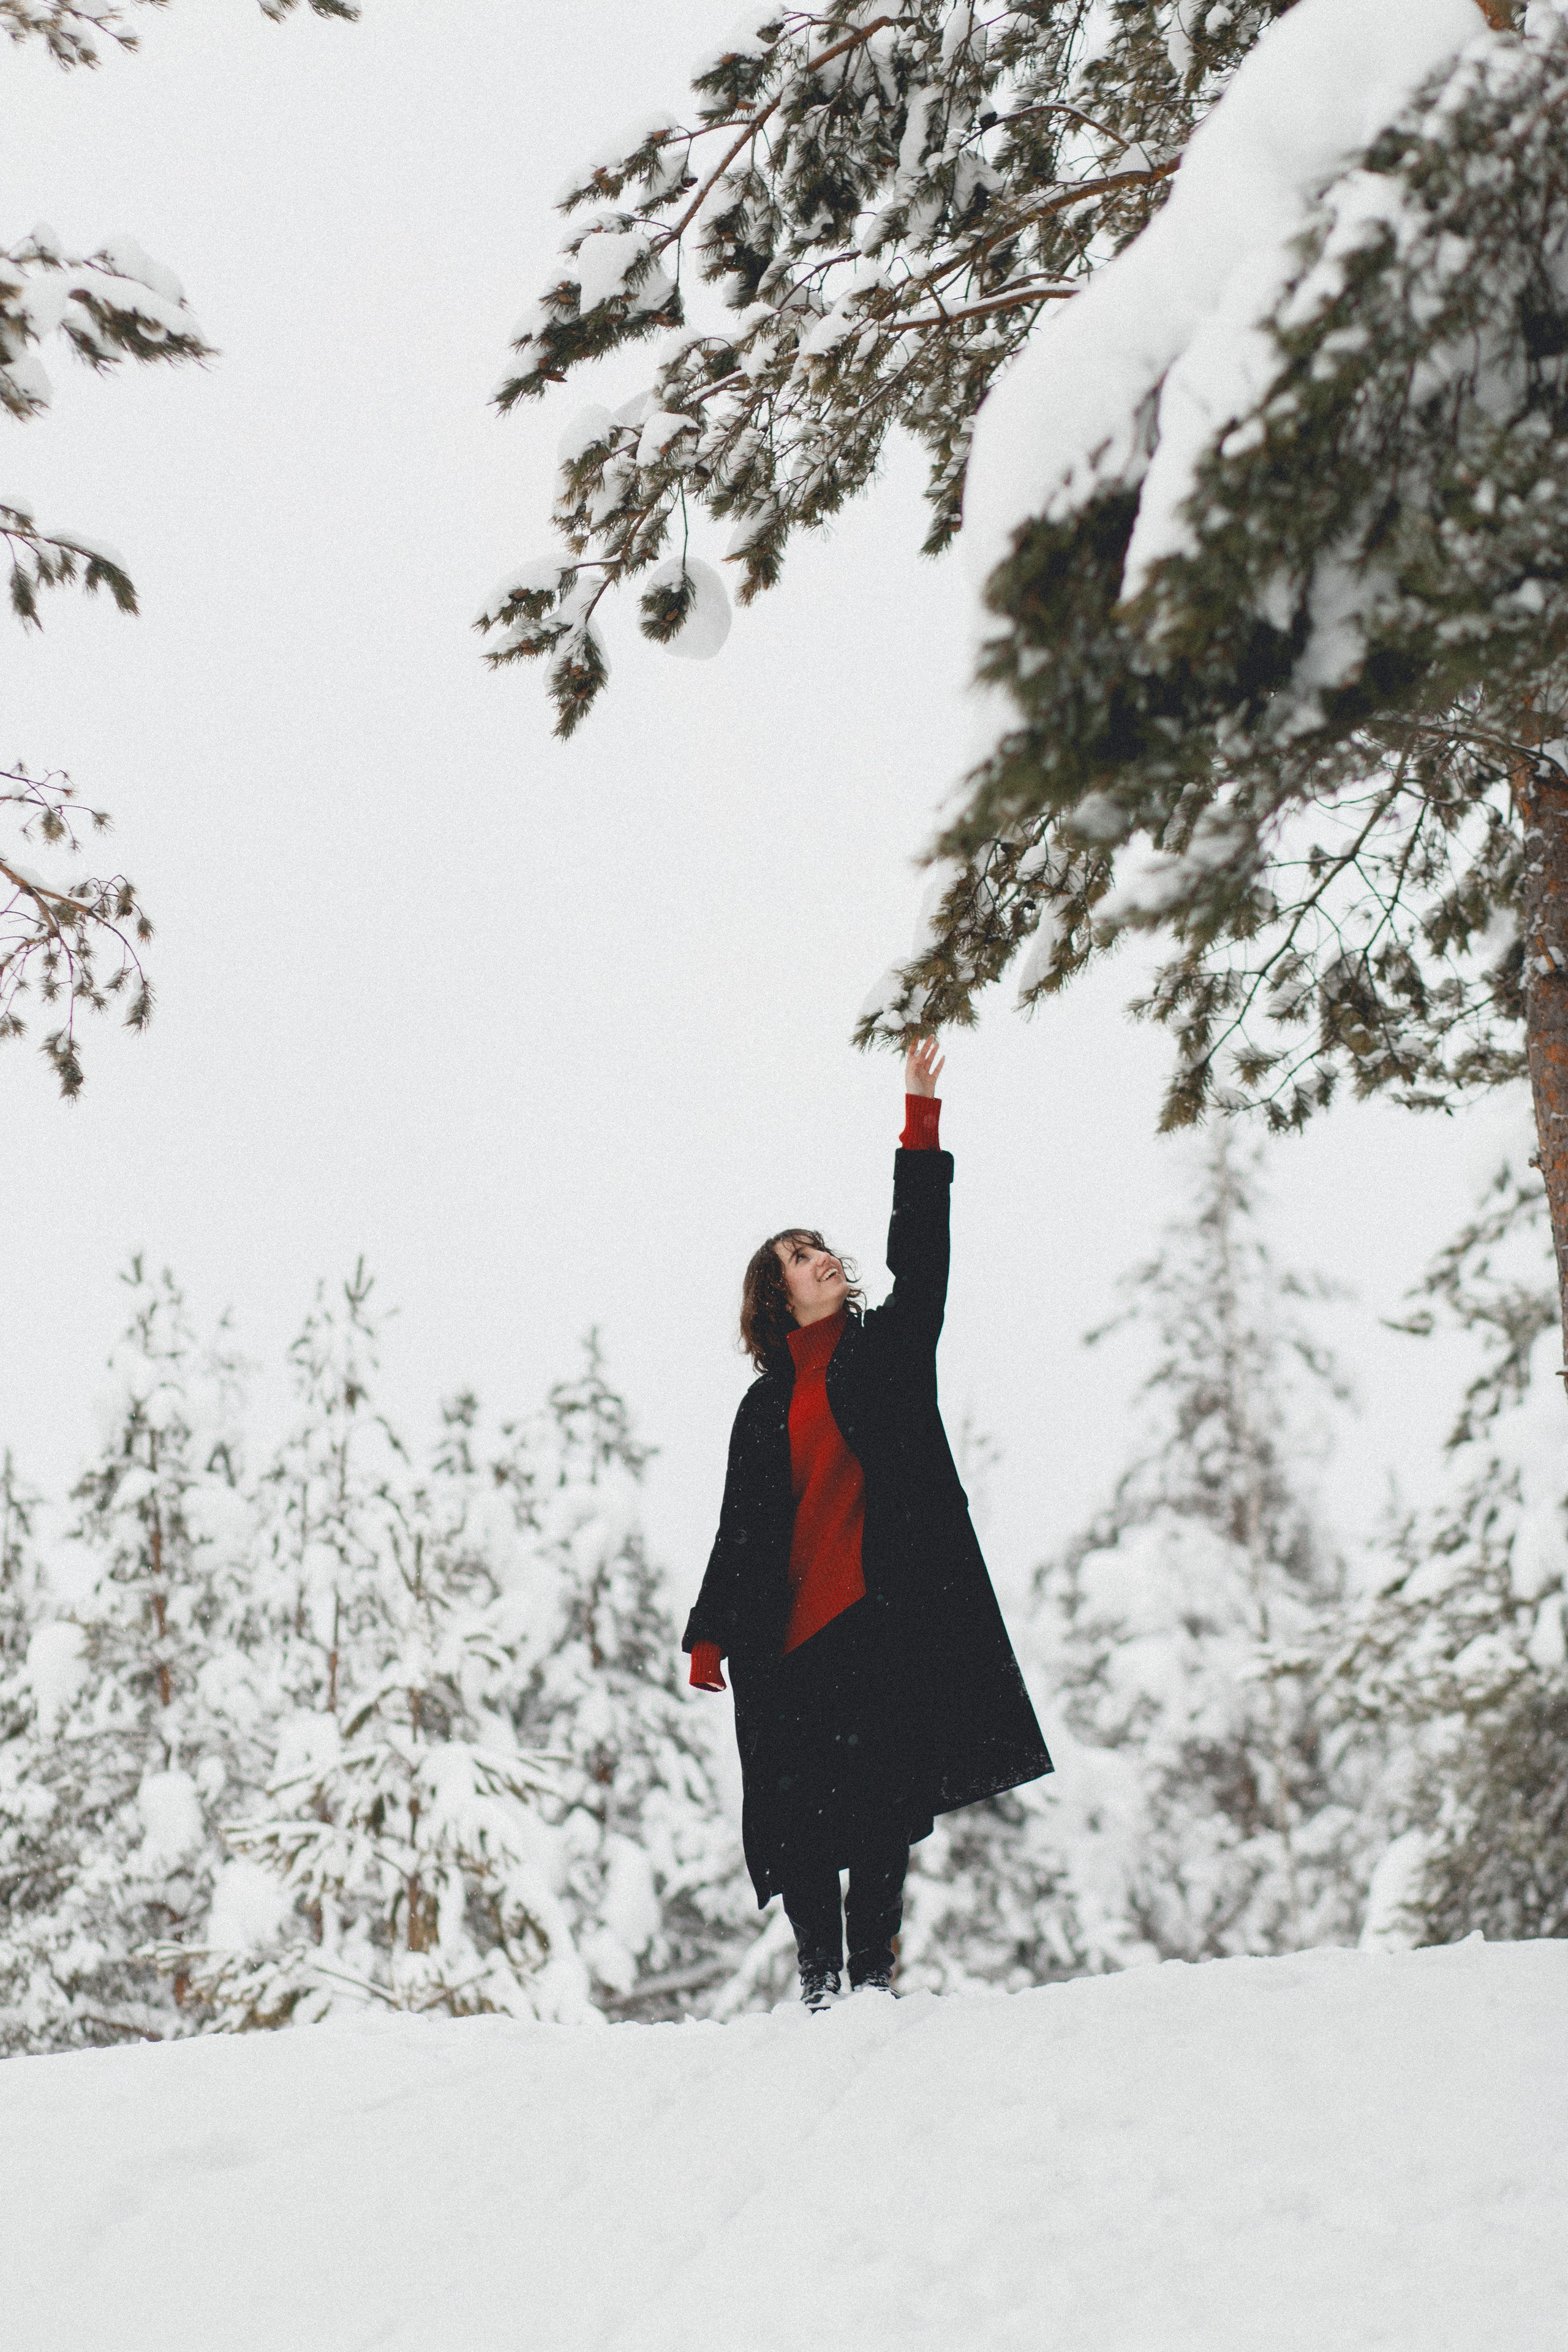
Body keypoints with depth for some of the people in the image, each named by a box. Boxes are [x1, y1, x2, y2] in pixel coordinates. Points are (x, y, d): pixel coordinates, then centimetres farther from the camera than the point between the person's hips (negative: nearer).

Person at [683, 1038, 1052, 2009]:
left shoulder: (888, 1351, 14)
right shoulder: (765, 1408, 16)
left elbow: (919, 1256, 1)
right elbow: (740, 1529, 16)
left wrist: (922, 1119, -4)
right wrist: (710, 1636, 9)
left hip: (888, 1614, -1)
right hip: (792, 1635, 2)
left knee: (882, 1798, -7)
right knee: (799, 1808, -3)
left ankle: (873, 1974, -3)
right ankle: (819, 1980, 5)